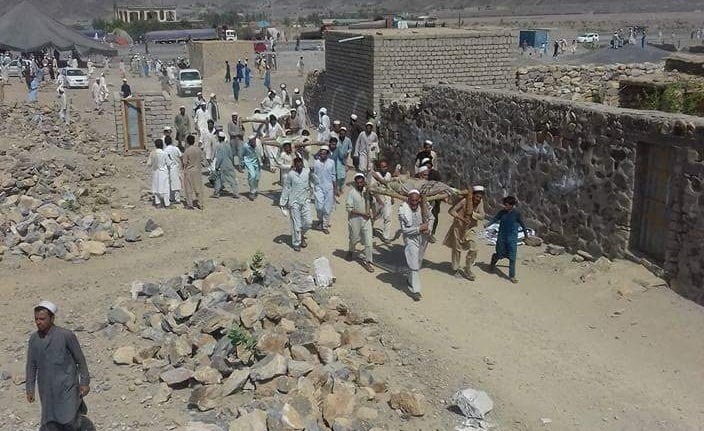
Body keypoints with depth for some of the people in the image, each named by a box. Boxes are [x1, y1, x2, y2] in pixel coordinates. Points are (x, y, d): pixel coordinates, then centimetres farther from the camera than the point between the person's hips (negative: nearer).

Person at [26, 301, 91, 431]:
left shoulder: (66, 335, -14)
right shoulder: (34, 338, 1)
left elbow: (80, 359, -6)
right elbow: (31, 365, 10)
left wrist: (85, 383, -5)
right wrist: (30, 389, 7)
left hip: (66, 387, -5)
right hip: (46, 390, 5)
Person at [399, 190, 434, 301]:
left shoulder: (424, 206, -10)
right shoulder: (403, 210, -21)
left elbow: (431, 218, 8)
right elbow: (404, 229, -18)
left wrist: (428, 228, -10)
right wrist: (419, 228, -24)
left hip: (423, 238, 5)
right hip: (411, 239, -5)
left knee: (419, 262, 21)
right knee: (414, 265, -7)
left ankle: (411, 280, 45)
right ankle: (415, 290, 2)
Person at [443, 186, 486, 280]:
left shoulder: (480, 202, -11)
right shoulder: (464, 200, -24)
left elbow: (482, 216, -12)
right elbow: (451, 211, -24)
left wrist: (472, 213, -27)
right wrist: (461, 218, -32)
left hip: (471, 228, 4)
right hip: (459, 227, -3)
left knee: (474, 249, -3)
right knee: (457, 249, 11)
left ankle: (468, 270, 15)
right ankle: (456, 269, 30)